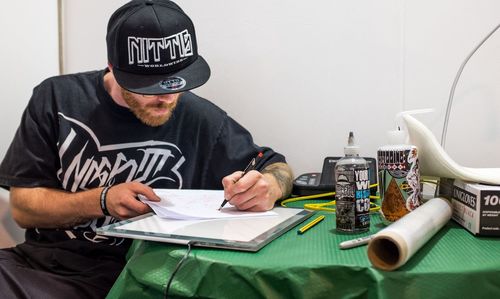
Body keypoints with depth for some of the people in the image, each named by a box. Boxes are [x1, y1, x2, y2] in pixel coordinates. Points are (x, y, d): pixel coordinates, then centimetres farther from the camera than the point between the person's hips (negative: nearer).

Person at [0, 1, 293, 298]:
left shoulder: (201, 120, -7)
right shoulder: (57, 97, -2)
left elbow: (278, 167, 5)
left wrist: (267, 188, -18)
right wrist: (102, 200, -19)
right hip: (36, 261, 0)